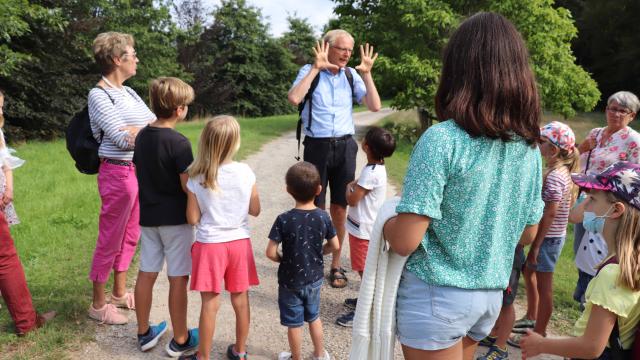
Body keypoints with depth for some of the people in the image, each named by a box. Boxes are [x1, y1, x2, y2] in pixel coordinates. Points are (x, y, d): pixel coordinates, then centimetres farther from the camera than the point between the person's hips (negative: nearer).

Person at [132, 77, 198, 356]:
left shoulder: (141, 136, 4)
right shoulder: (179, 143, -19)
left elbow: (138, 174, 12)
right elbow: (188, 187, -19)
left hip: (148, 216, 7)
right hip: (175, 219, -7)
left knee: (146, 274, 14)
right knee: (178, 279, 4)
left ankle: (144, 333, 29)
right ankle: (180, 340, 16)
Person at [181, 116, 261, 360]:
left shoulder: (196, 178, -12)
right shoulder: (245, 172, -10)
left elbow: (192, 219, -7)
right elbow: (255, 210, -2)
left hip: (210, 245, -1)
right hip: (239, 242, 2)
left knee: (210, 304, 8)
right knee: (241, 300, 15)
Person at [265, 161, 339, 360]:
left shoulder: (284, 219, -22)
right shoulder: (323, 217, -12)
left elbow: (270, 252, -22)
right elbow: (335, 245, -3)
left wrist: (283, 260, -2)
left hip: (290, 281, -3)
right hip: (314, 279, 4)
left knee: (294, 323, 15)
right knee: (314, 317, 25)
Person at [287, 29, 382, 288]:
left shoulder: (352, 75, 6)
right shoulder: (310, 71, -1)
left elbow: (375, 106, -1)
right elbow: (294, 99, -20)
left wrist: (366, 73, -6)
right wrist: (316, 68, -17)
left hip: (344, 147, 3)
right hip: (316, 147, -2)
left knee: (340, 208, 9)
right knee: (315, 208, 4)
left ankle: (336, 265, 23)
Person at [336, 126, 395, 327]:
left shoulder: (371, 173, -26)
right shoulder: (377, 168, 5)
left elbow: (352, 200, -21)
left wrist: (349, 187, -4)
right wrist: (356, 186, 1)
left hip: (363, 228, -10)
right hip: (366, 226, 10)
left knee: (365, 271, 2)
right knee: (367, 269, 22)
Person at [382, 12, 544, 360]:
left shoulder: (442, 139, -21)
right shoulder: (529, 147, -1)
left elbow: (404, 241, -22)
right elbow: (529, 231, 10)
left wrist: (383, 220, -1)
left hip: (437, 295, -6)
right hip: (491, 295, 6)